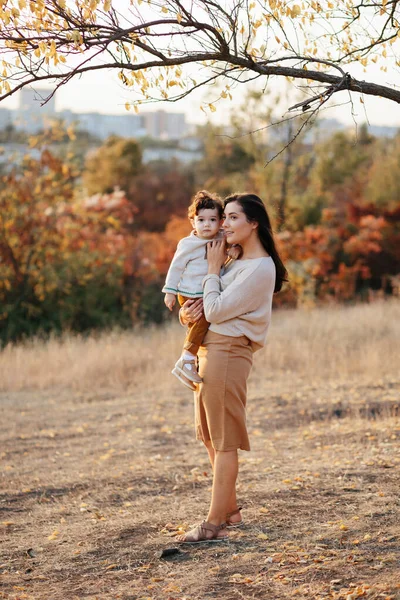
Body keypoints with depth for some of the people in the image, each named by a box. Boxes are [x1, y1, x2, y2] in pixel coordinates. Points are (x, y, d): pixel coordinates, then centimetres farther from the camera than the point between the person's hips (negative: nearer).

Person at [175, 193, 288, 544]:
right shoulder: (239, 260, 17)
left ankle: (214, 525, -3)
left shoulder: (260, 269, -13)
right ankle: (230, 511, 27)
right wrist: (191, 309, -6)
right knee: (211, 438, 16)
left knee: (224, 442, -6)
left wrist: (213, 268, -6)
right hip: (209, 351, 10)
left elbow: (216, 310, -16)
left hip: (227, 353, -10)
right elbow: (210, 305, 17)